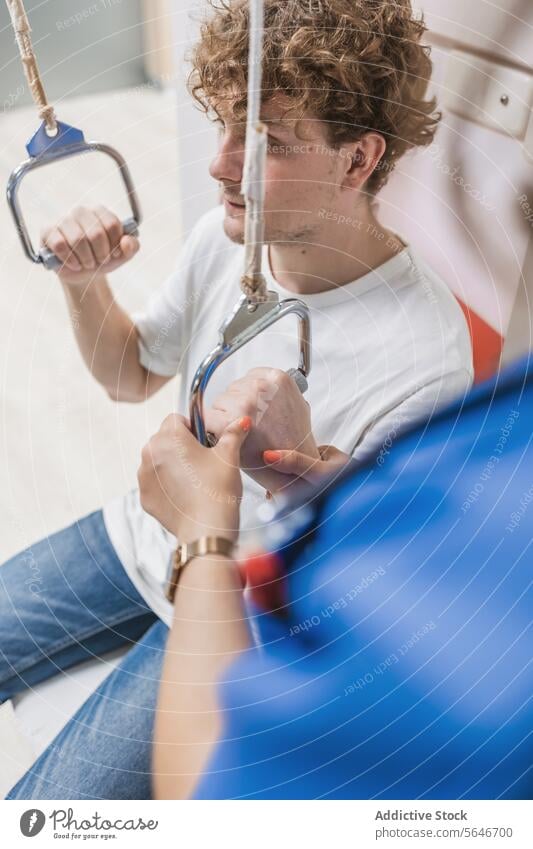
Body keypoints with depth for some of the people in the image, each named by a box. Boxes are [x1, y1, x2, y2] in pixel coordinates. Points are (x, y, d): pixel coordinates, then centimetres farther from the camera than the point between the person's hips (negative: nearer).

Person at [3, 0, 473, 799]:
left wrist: (303, 472, -43)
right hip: (146, 538, 6)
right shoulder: (224, 235, -10)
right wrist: (85, 284, -13)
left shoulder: (422, 354, -30)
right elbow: (131, 377, 8)